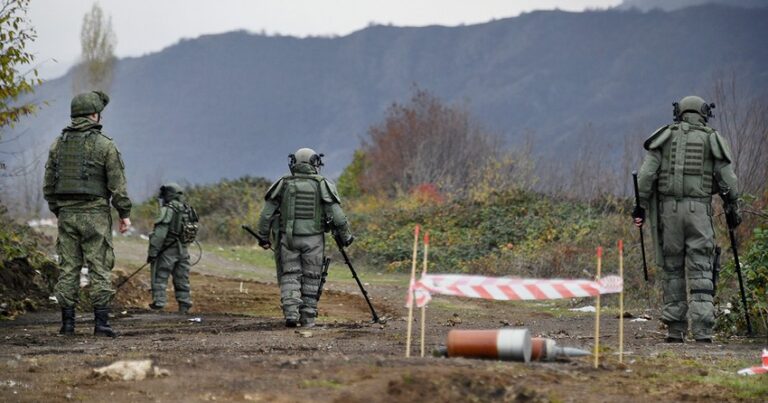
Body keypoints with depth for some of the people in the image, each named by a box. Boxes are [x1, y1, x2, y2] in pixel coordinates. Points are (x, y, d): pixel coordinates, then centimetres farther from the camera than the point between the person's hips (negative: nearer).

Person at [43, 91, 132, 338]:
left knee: (68, 268, 6)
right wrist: (125, 214, -1)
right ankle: (101, 322, -6)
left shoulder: (58, 144, 7)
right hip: (95, 214, -4)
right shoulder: (104, 145, -7)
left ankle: (67, 322, 5)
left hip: (66, 213, 4)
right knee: (100, 268, -2)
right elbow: (117, 184, -9)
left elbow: (49, 184, 9)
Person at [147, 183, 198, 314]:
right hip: (183, 250, 7)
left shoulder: (168, 210, -13)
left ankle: (159, 301, -9)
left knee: (159, 278, -1)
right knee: (181, 280, 11)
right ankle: (184, 306, 10)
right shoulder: (188, 210, 9)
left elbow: (160, 233, -18)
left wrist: (152, 252, -16)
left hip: (168, 250, -7)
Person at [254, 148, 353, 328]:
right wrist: (346, 236, 5)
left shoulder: (284, 183, 3)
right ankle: (308, 317, 10)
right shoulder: (322, 185, -1)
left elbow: (266, 213, 3)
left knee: (290, 276, 6)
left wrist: (263, 236, 12)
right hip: (313, 239, -1)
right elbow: (337, 214, -5)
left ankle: (291, 313, -11)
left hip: (288, 237, 1)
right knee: (311, 279, 9)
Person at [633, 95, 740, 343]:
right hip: (699, 209, -1)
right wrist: (732, 210, 16)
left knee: (672, 269, 9)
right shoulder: (713, 140, 7)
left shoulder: (665, 136, 9)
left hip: (668, 208, 1)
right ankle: (702, 329, -11)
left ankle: (675, 329, 9)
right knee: (701, 271, 0)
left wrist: (641, 205, 5)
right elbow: (728, 181, 5)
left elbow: (646, 174, 1)